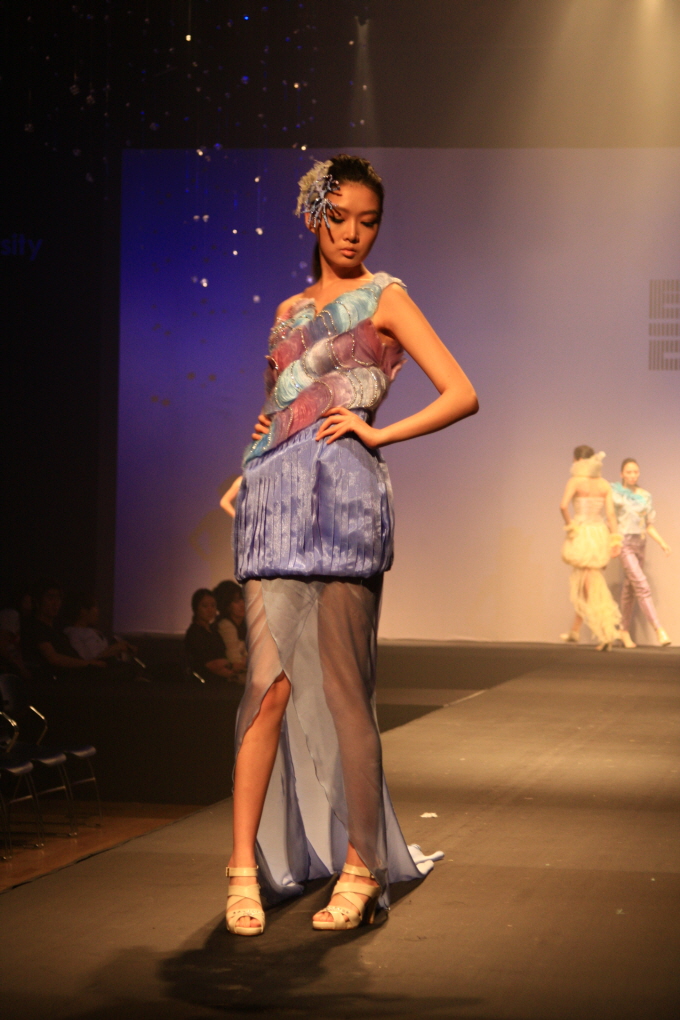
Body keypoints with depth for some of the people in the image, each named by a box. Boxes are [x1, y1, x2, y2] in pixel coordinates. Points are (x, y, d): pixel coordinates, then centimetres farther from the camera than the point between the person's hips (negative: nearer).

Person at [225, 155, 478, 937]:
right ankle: (247, 865, -6)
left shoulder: (384, 298, 8)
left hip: (344, 491, -4)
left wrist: (376, 432, -6)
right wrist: (266, 430, 14)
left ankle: (362, 863, 4)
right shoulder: (288, 310, 22)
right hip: (274, 491, 4)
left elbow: (461, 395, 1)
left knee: (342, 687, -4)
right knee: (270, 681, -7)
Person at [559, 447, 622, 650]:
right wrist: (615, 539, 0)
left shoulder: (575, 481, -8)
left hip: (582, 534, -5)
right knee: (581, 585, 17)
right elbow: (610, 513, 1)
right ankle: (575, 631, 24)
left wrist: (568, 524, -8)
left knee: (592, 587, -3)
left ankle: (607, 634, -11)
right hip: (600, 534, 5)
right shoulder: (604, 484, 7)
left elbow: (563, 505, -23)